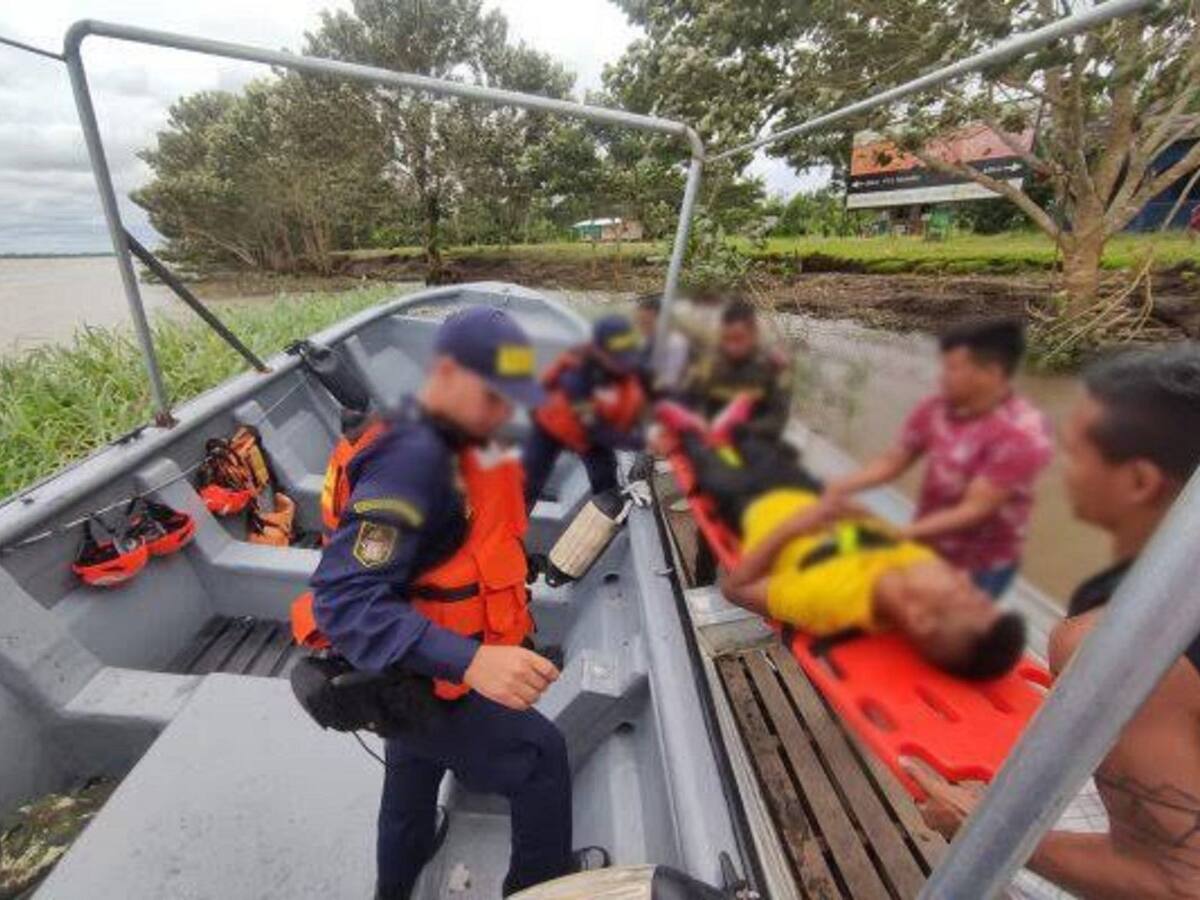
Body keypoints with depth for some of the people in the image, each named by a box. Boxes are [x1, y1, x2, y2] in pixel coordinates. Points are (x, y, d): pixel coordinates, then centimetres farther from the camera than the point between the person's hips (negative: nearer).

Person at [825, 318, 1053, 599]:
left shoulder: (1022, 434, -23)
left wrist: (898, 534, -30)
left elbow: (974, 510, -24)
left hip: (980, 568, -5)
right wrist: (840, 487, -16)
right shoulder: (935, 410, -8)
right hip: (927, 551, 5)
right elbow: (893, 461, -1)